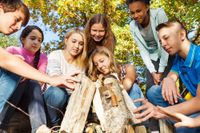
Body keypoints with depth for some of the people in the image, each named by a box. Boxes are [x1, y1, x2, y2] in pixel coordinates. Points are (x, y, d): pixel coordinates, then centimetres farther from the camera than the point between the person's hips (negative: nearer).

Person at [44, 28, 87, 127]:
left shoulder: (81, 63, 4)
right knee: (58, 93, -37)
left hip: (69, 98, 4)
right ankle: (54, 125, -9)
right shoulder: (55, 55, -10)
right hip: (52, 95, -3)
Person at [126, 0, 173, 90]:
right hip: (152, 59, 3)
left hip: (167, 56, -3)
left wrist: (161, 71, -19)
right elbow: (142, 50, -8)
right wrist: (153, 72, -15)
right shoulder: (133, 26, -12)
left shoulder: (159, 14, -24)